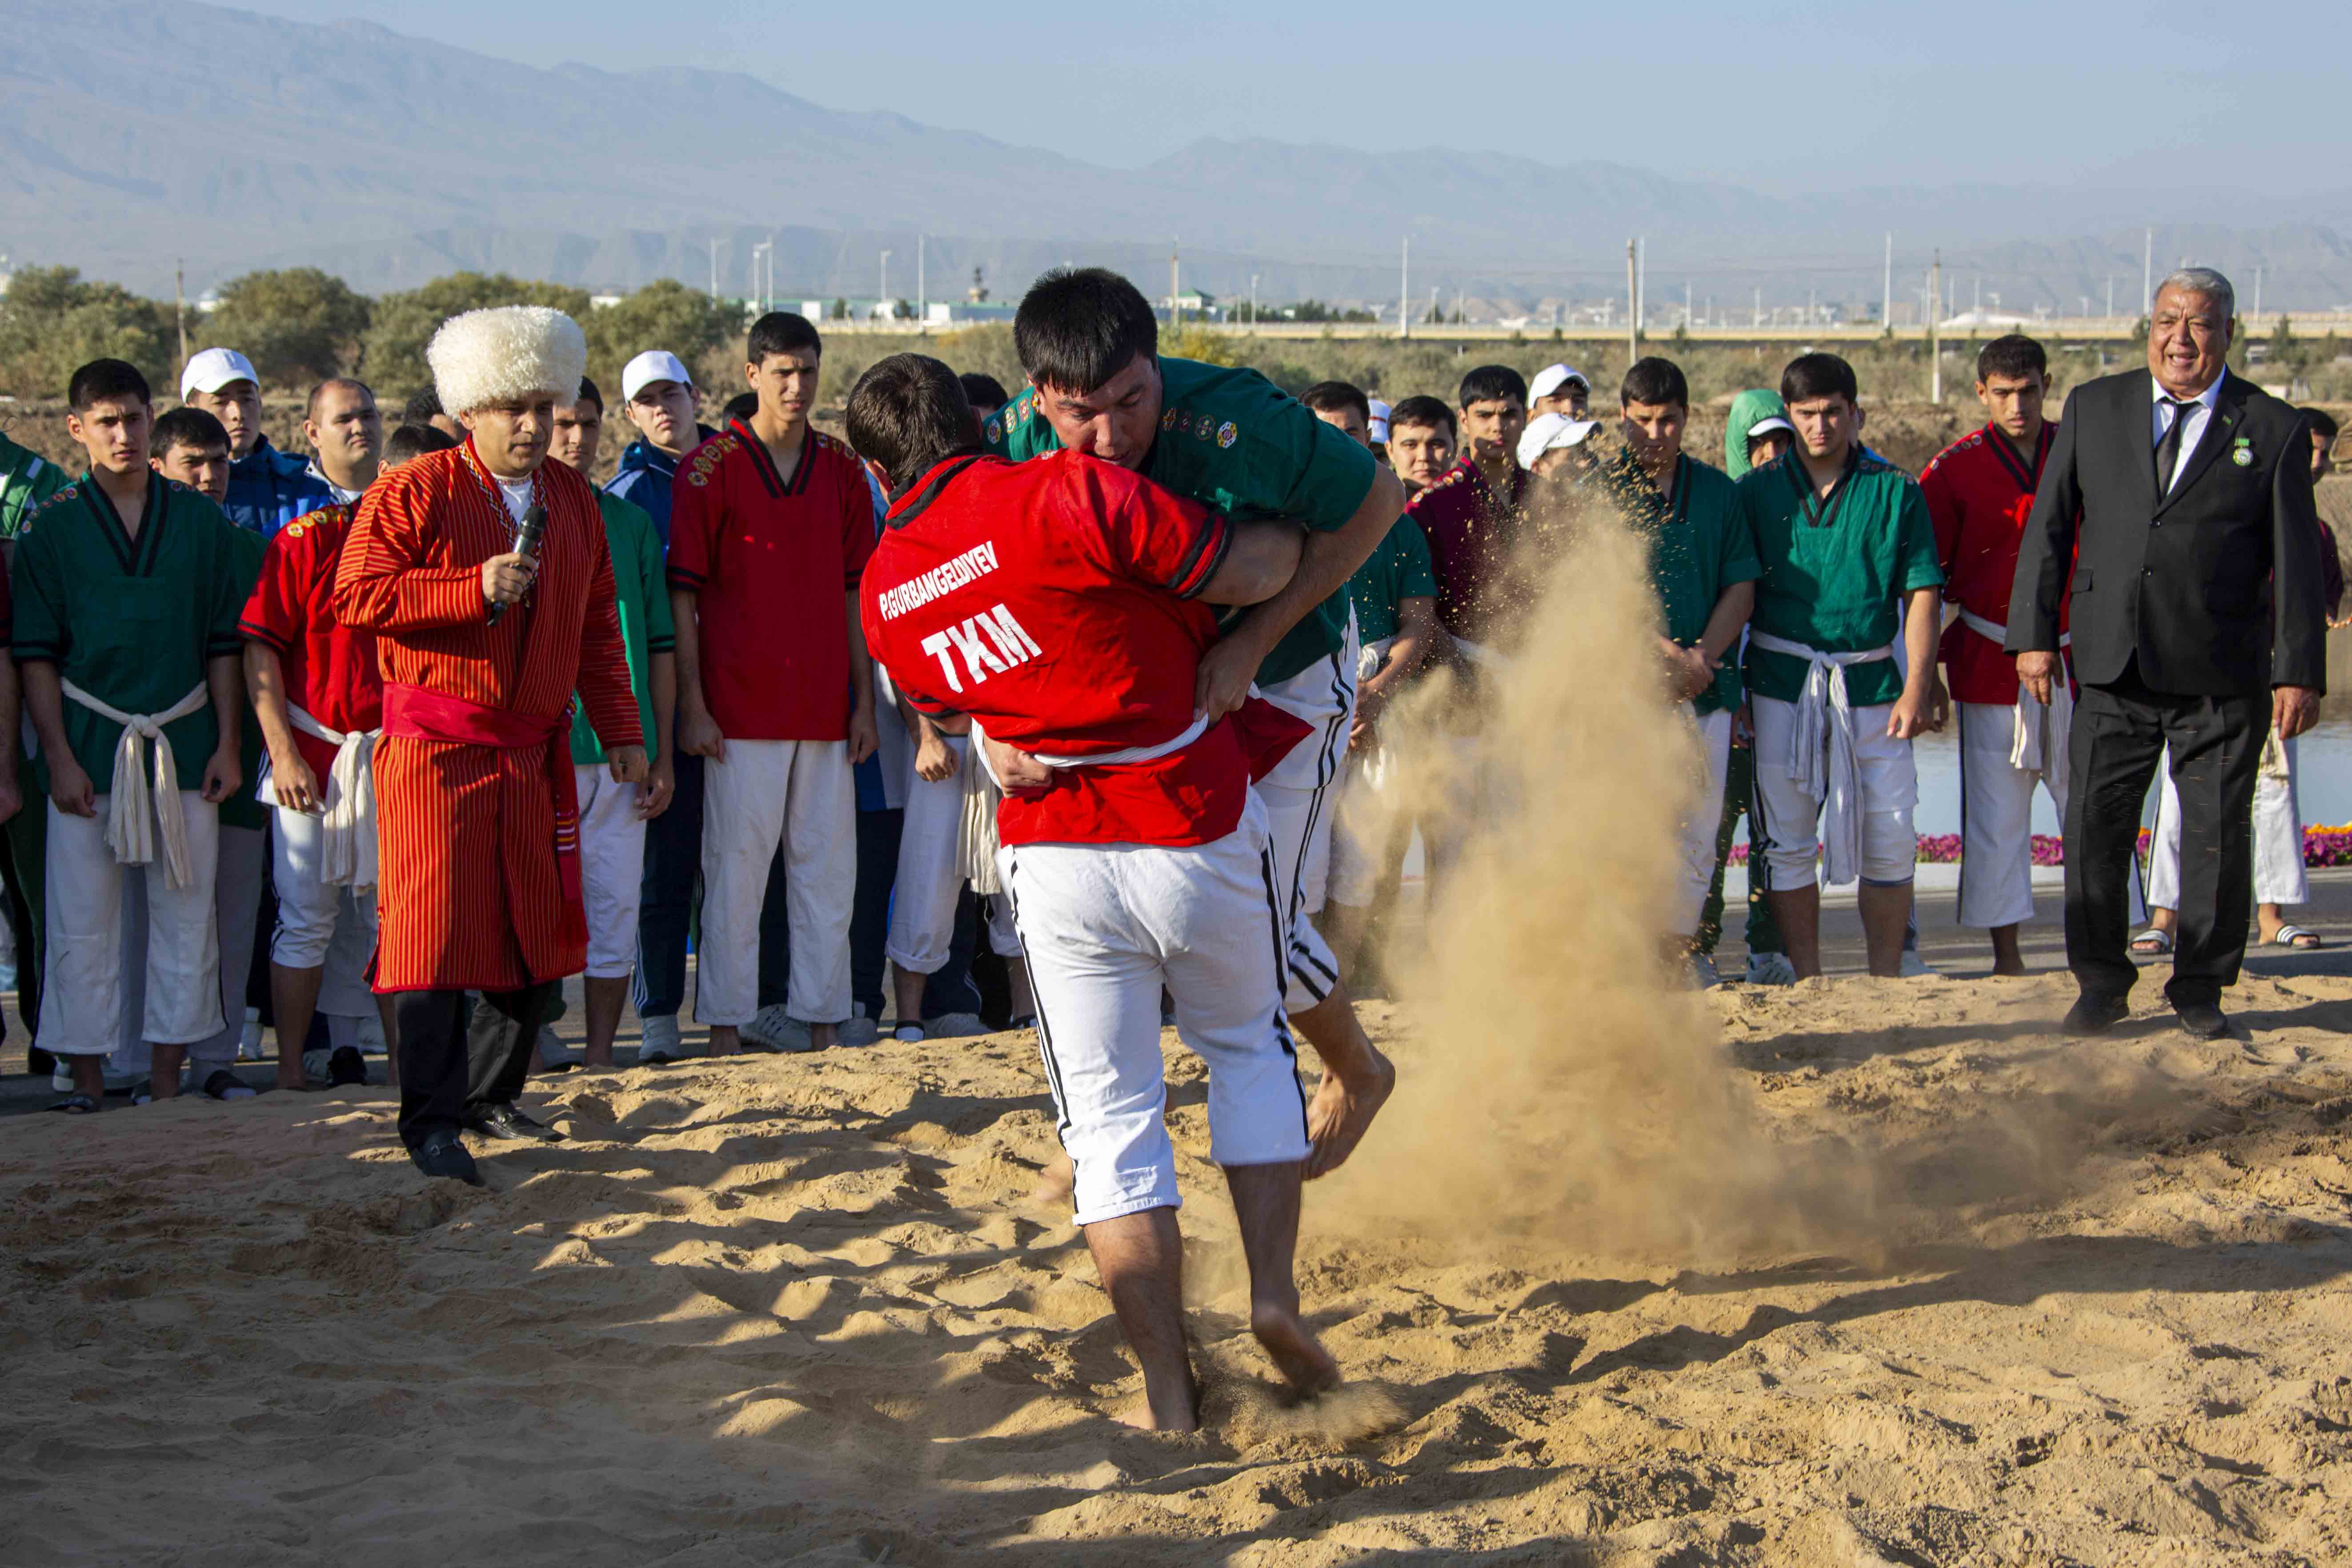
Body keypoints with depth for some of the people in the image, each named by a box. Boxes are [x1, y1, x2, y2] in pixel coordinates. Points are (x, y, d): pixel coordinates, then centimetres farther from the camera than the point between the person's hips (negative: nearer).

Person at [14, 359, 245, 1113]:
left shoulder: (200, 520, 7)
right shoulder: (50, 527, 1)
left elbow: (223, 644, 9)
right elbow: (35, 654, 0)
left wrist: (227, 745, 2)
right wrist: (58, 758, -7)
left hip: (183, 740, 2)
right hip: (89, 743, -2)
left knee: (185, 912, 4)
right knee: (82, 920, -1)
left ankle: (168, 1082, 11)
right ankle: (87, 1081, 6)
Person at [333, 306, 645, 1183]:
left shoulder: (573, 500, 13)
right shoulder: (412, 496, -6)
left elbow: (596, 627, 19)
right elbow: (358, 598, -15)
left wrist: (621, 732, 14)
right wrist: (475, 588, -21)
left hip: (535, 750, 6)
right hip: (436, 748, -6)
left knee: (539, 936, 9)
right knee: (436, 935, -9)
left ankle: (490, 1095, 26)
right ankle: (430, 1121, -4)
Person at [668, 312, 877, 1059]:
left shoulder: (840, 468, 11)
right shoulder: (710, 468, -2)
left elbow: (855, 591, 13)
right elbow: (684, 593, -3)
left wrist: (864, 701, 8)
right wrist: (692, 707, -9)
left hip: (825, 708, 4)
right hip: (739, 708, -4)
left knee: (827, 866, 6)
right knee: (735, 869, -1)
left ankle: (824, 1023, 12)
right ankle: (726, 1029, 4)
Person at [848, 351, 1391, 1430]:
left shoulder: (885, 592, 2)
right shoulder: (1069, 494, -16)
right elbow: (1251, 573, -14)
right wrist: (1301, 527, 8)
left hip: (1055, 857, 2)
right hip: (1198, 825, -2)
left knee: (1112, 1123, 10)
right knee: (1248, 1046, 23)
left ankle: (1168, 1394, 7)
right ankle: (1274, 1291, 11)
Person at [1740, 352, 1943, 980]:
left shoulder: (1896, 492, 5)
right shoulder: (1758, 492, 6)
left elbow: (1921, 593, 3)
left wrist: (1918, 688, -6)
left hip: (1872, 685, 0)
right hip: (1781, 684, 0)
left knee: (1890, 836, -2)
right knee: (1787, 839, 1)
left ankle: (1886, 977, 9)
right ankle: (1807, 980, 9)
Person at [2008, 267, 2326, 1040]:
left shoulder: (2273, 429, 2)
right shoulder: (2093, 408, 8)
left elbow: (2297, 561, 1)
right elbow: (2048, 527, 9)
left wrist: (2299, 672, -4)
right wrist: (2034, 633, 2)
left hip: (2222, 678, -2)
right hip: (2113, 665, 2)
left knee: (2216, 832, 3)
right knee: (2095, 827, 3)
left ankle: (2201, 989, 17)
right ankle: (2101, 982, 18)